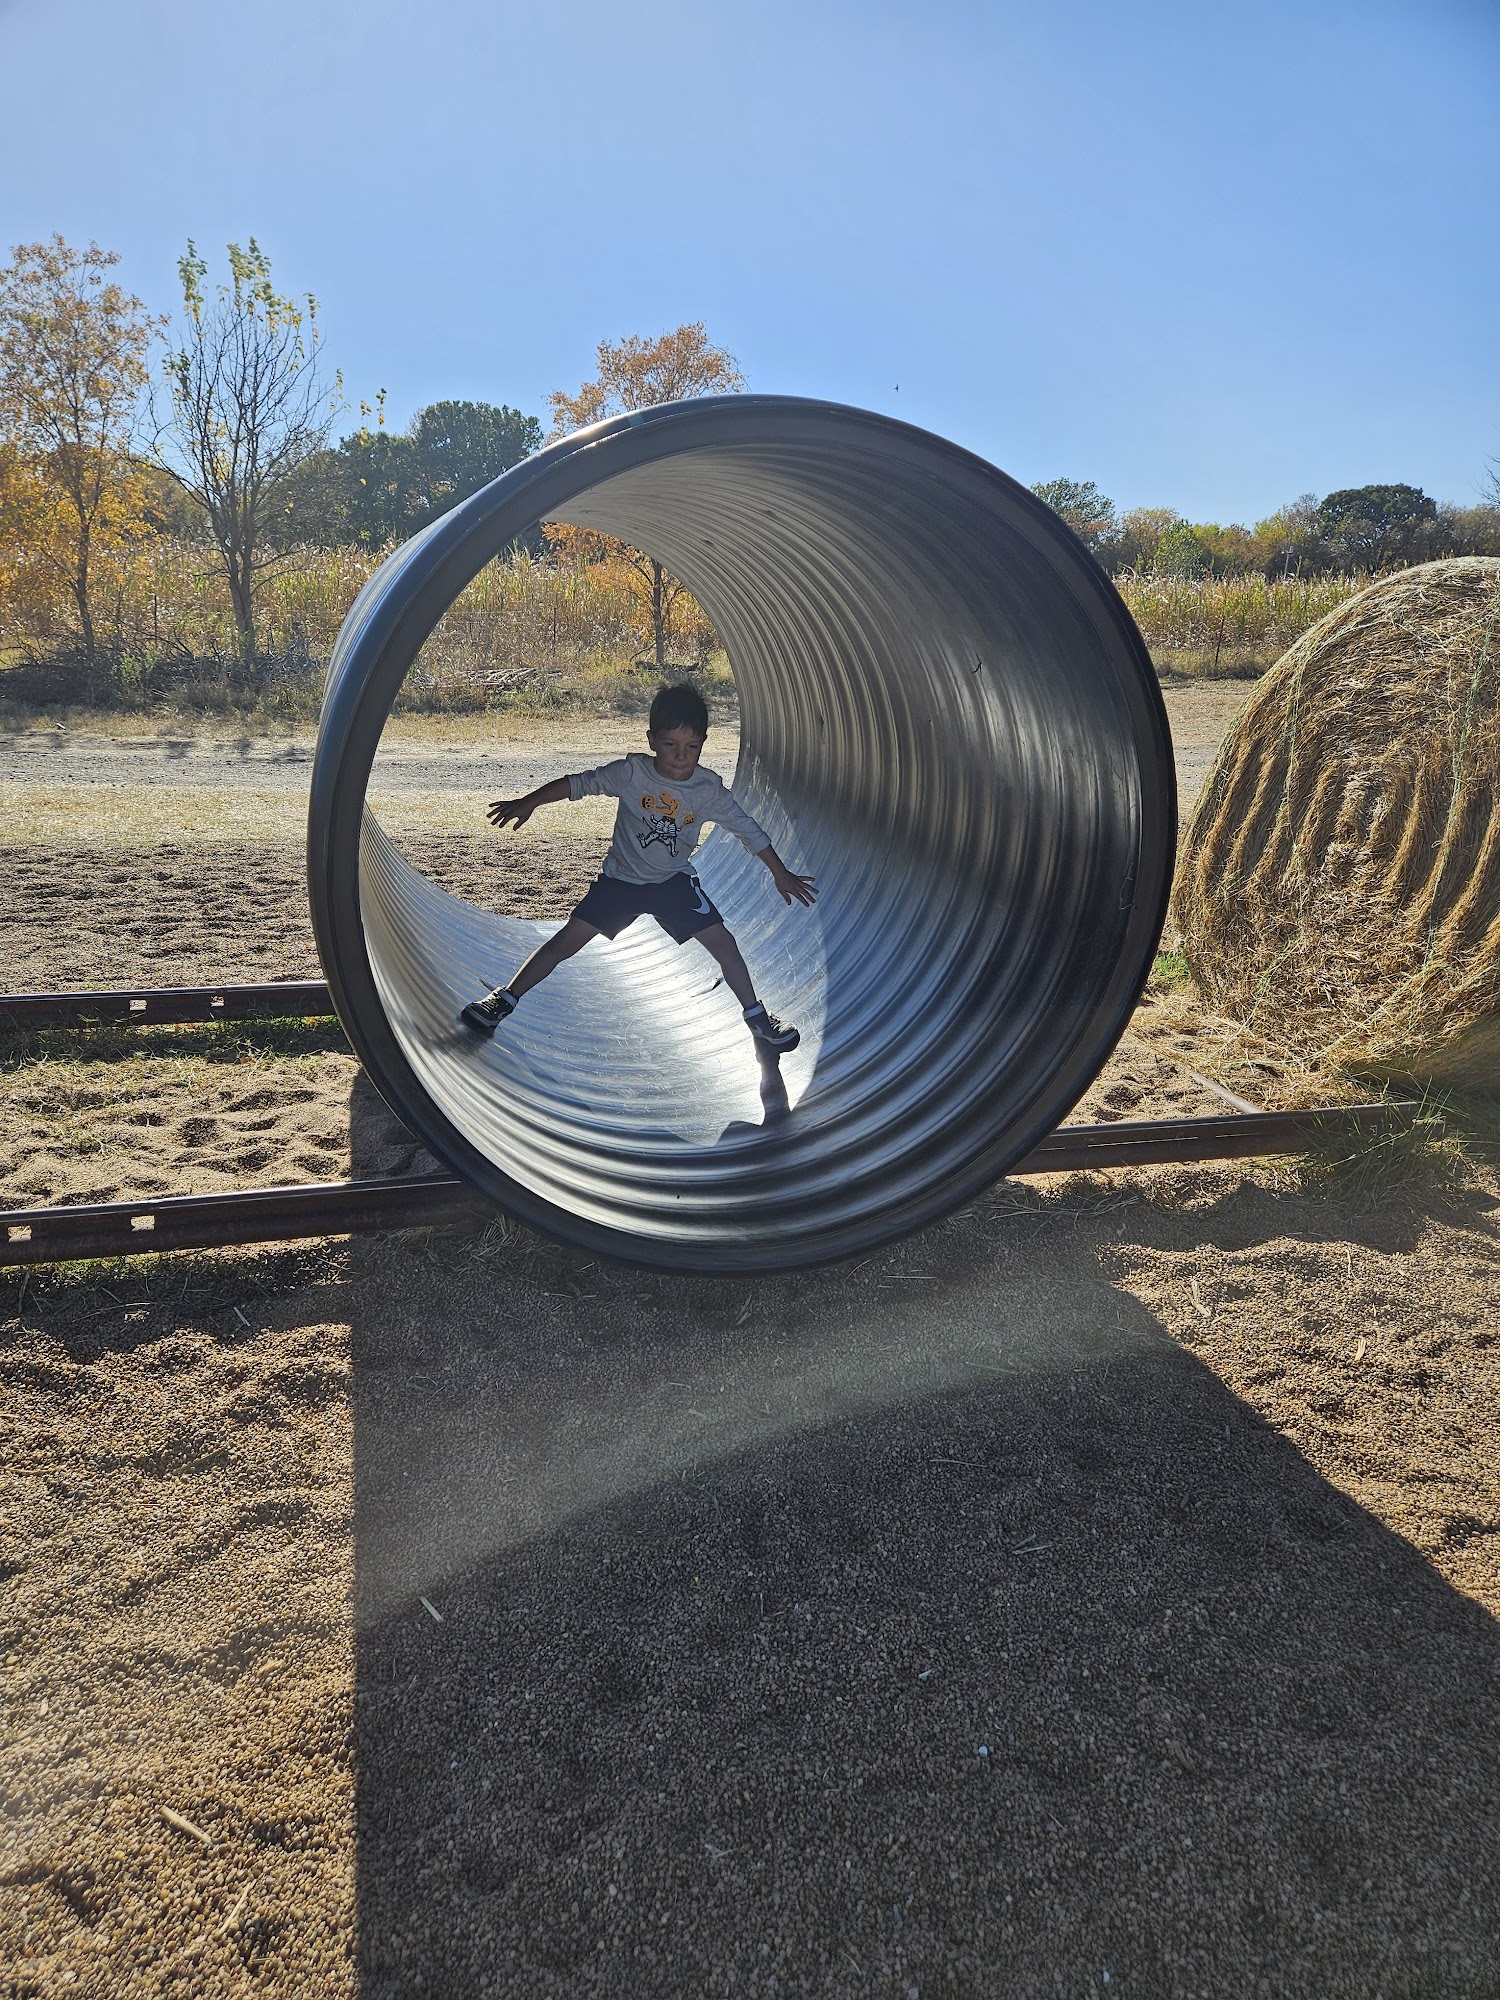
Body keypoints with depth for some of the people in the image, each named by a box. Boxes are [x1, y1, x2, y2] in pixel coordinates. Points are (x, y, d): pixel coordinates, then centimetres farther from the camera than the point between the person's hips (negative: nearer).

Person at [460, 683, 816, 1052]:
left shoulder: (710, 790, -14)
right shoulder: (632, 773, -19)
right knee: (566, 942, -5)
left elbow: (748, 830, -4)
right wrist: (527, 802, -21)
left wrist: (781, 874, 1)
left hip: (675, 881, 1)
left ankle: (758, 1021, 8)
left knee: (723, 943, -9)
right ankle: (504, 1000, 10)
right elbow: (580, 783, -15)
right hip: (621, 879, -1)